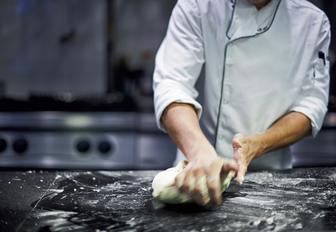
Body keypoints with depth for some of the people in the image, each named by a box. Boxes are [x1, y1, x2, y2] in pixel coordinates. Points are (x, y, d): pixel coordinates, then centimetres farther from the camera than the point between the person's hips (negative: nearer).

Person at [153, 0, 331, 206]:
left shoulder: (314, 22, 1)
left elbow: (311, 105, -1)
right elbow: (171, 85, -18)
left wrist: (257, 144, -21)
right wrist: (201, 152, -38)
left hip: (271, 175, 2)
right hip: (201, 174, -1)